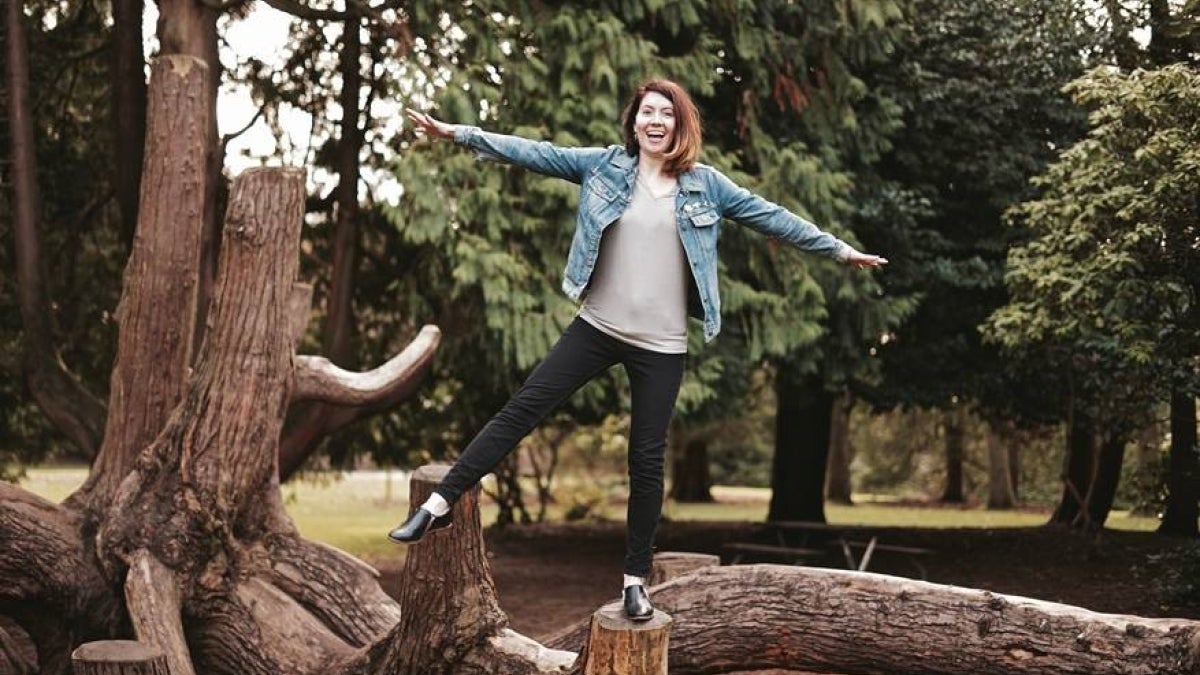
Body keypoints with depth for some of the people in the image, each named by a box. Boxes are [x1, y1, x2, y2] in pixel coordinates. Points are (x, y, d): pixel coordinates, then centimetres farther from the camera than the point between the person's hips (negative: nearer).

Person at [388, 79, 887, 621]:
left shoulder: (704, 184, 2)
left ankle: (636, 578, 15)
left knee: (647, 460, 5)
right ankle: (440, 505, 3)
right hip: (597, 328, 0)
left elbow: (770, 216, 5)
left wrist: (839, 249, 6)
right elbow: (536, 154, -3)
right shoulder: (605, 165, 1)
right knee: (522, 409, -4)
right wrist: (457, 133, -9)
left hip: (661, 346, 0)